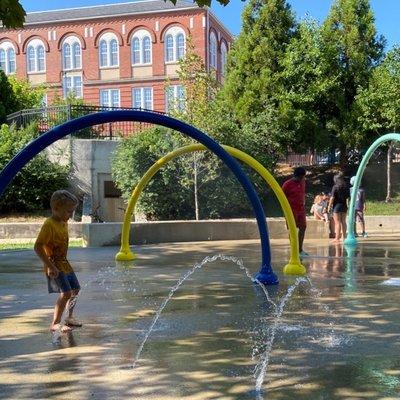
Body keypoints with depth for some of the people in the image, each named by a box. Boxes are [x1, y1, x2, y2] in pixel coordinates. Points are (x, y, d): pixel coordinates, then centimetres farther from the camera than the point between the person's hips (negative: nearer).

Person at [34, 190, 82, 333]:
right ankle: (55, 324, -6)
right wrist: (50, 266, -27)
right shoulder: (49, 225, -21)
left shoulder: (64, 223, 7)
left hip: (64, 263, 9)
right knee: (66, 293, -16)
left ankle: (69, 317, 34)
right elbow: (38, 247, -26)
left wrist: (64, 262, 18)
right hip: (54, 265, -9)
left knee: (75, 289, 17)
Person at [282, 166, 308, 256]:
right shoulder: (287, 184, -13)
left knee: (303, 227, 9)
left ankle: (300, 250, 22)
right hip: (292, 210, -7)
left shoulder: (303, 181, 8)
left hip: (301, 209, 7)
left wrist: (303, 203, 11)